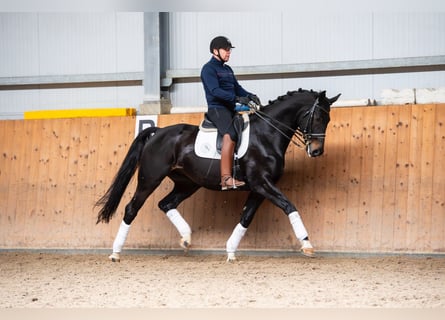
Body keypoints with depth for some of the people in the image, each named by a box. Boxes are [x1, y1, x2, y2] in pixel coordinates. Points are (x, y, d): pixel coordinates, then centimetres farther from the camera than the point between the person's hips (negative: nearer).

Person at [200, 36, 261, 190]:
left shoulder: (227, 69, 23)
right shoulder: (209, 68, -4)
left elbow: (237, 88, 18)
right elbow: (215, 91, -17)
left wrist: (250, 96, -3)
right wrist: (237, 98, -27)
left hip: (230, 109, 10)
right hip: (217, 108, -10)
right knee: (230, 135, -30)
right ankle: (226, 178, -39)